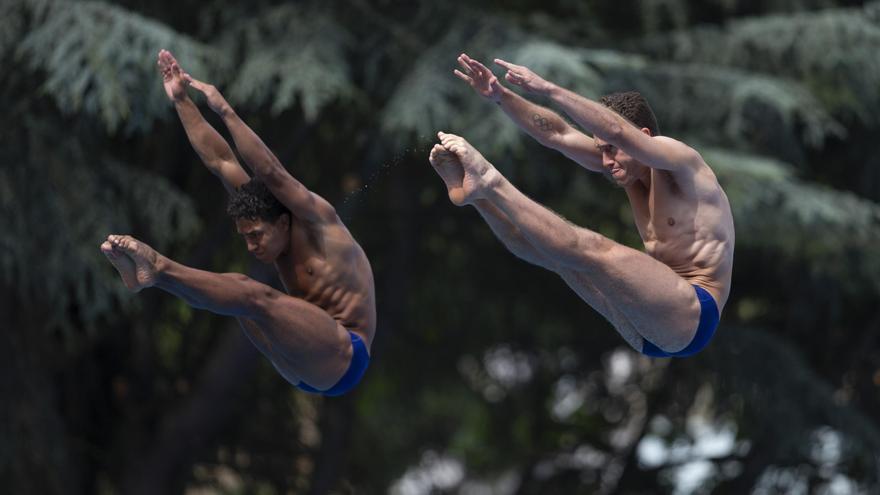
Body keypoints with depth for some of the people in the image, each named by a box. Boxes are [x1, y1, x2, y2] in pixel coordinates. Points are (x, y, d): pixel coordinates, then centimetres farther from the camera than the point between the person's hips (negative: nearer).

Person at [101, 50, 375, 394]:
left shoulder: (318, 225, -9)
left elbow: (271, 172, -23)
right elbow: (220, 162, 10)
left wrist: (225, 112, -25)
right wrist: (182, 102, 7)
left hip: (344, 359, -9)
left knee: (255, 297, -28)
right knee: (235, 289, -8)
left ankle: (159, 269, -35)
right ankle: (149, 274, -26)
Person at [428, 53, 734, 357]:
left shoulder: (683, 163, -8)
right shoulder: (629, 167, 16)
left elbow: (617, 130, -25)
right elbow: (557, 134, 9)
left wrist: (548, 90, -27)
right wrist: (500, 97, -4)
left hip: (694, 318, -9)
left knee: (593, 251, -28)